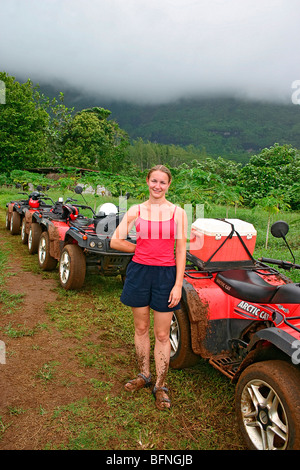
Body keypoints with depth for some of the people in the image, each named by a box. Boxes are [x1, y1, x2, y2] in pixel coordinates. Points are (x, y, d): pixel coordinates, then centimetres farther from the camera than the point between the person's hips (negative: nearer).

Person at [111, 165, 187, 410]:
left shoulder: (177, 212, -1)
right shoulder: (136, 210, 2)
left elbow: (181, 251, -2)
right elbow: (115, 241, 3)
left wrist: (178, 285, -7)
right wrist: (142, 249, 1)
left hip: (165, 274, -2)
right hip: (139, 271, 2)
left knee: (162, 335, 6)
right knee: (141, 328, 16)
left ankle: (160, 386, 24)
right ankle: (144, 374, 36)